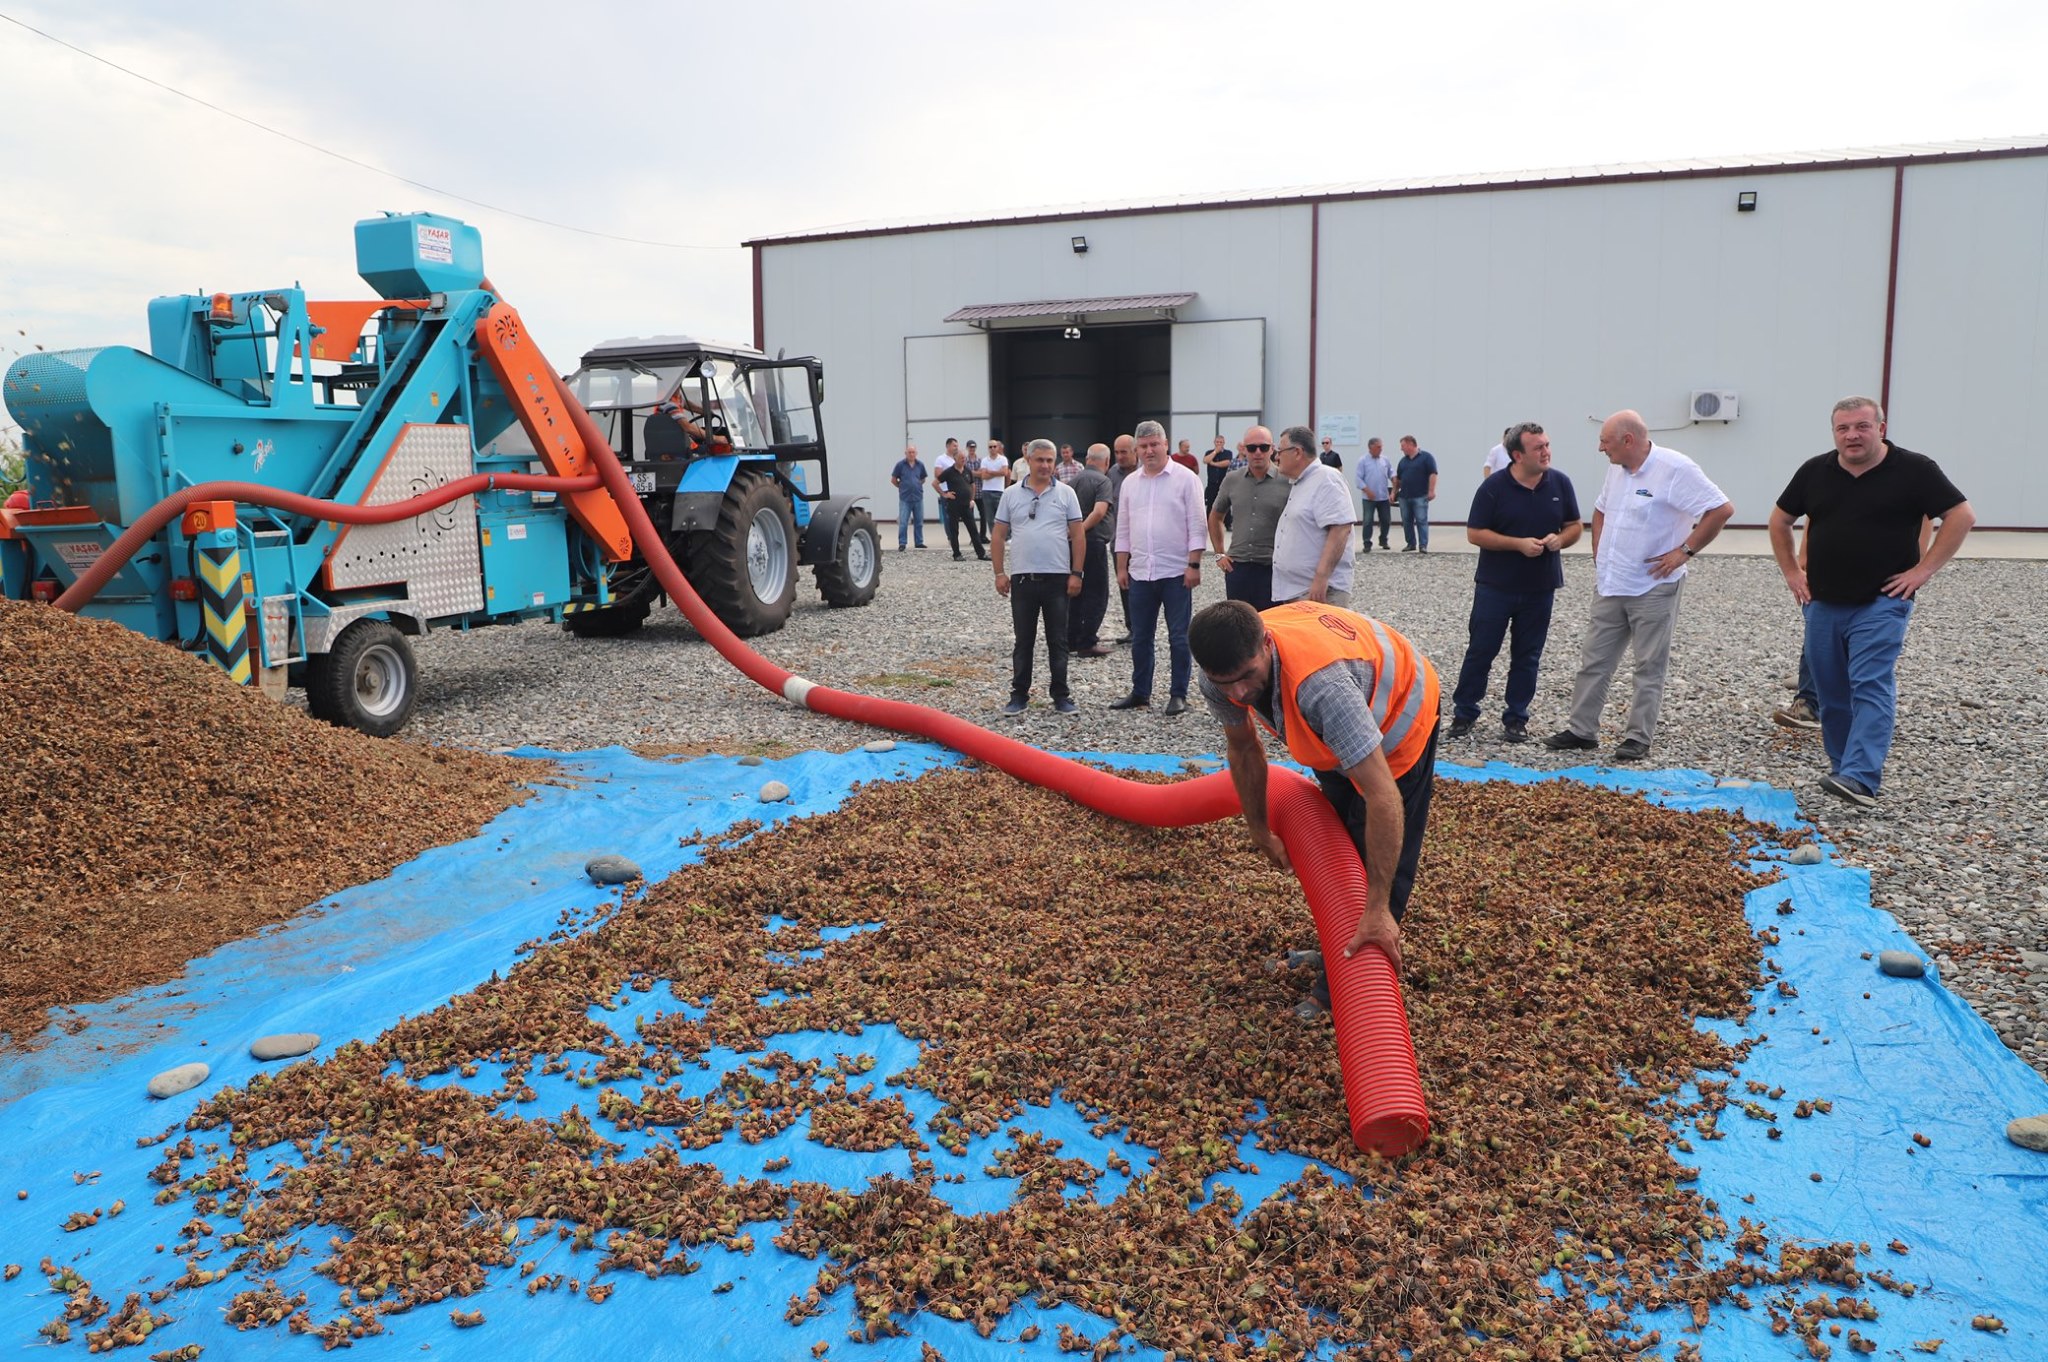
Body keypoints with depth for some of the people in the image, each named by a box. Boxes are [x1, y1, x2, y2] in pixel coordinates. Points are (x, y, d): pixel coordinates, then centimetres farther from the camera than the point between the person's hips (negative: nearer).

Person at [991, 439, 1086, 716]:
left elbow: (1077, 535, 2)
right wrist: (999, 573, 0)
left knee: (1058, 641, 5)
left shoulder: (1065, 493, 3)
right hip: (1022, 578, 1)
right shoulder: (1012, 494, 5)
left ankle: (1061, 696, 13)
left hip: (1057, 578, -1)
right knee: (1023, 640, 8)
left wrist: (1076, 573, -4)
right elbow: (998, 537, 7)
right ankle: (1019, 695, 16)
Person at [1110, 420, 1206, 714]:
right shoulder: (1130, 483, 11)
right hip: (1140, 572, 5)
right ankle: (1140, 693, 21)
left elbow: (1196, 526, -6)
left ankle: (1178, 695, 8)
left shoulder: (1185, 478, -3)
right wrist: (1121, 567, 10)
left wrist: (1194, 565, -12)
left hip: (1176, 572, -4)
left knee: (1179, 637, 1)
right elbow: (1123, 529, 15)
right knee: (1140, 638, 11)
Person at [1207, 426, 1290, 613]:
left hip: (1272, 569, -3)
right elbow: (1215, 517, 19)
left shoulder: (1288, 483, -5)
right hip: (1237, 567, 3)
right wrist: (1219, 554, 12)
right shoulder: (1232, 480, 6)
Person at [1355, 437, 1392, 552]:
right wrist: (1367, 491, -15)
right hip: (1369, 498, -4)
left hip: (1384, 497, 4)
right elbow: (1359, 478, -7)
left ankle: (1383, 541, 27)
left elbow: (1391, 473, 13)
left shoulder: (1384, 459, 7)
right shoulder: (1363, 461, -4)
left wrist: (1395, 481, -7)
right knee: (1367, 521, -4)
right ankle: (1367, 544, 1)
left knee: (1386, 520, 9)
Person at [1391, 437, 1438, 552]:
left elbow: (1433, 474, -10)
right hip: (1404, 496, 6)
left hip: (1420, 496, -6)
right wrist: (1394, 492, 15)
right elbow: (1398, 478, 21)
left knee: (1421, 521, -7)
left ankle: (1423, 545, -8)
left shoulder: (1426, 457, -4)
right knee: (1406, 521, 8)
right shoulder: (1403, 460, 14)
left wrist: (1431, 491, -17)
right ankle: (1411, 544, 17)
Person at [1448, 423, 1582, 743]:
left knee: (1527, 655, 9)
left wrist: (1560, 539, -14)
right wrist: (1519, 543, -20)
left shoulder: (1560, 483, 1)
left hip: (1540, 587, 3)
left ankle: (1516, 719, 19)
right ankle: (1464, 712, 15)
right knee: (1480, 650, 3)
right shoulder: (1494, 486, -9)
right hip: (1495, 585, -3)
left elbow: (1575, 527, 9)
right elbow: (1474, 534, -10)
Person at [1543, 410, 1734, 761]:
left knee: (1650, 667, 4)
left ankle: (1638, 738, 10)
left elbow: (1722, 509, -18)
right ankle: (1580, 730, 18)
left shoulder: (1675, 469, -16)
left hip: (1653, 588, -7)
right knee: (1594, 662, 10)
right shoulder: (1617, 469, 8)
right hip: (1610, 587, 7)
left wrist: (1684, 551, -17)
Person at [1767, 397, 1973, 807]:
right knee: (1831, 693, 10)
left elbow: (1962, 516, -5)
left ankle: (1861, 780, -22)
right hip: (1823, 603, 5)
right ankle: (1842, 768, 23)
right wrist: (1791, 572, 10)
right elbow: (1780, 520, 17)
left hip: (1881, 603, -5)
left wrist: (1924, 570, -10)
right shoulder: (1814, 471, 6)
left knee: (1872, 688, -13)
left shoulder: (1914, 470, -5)